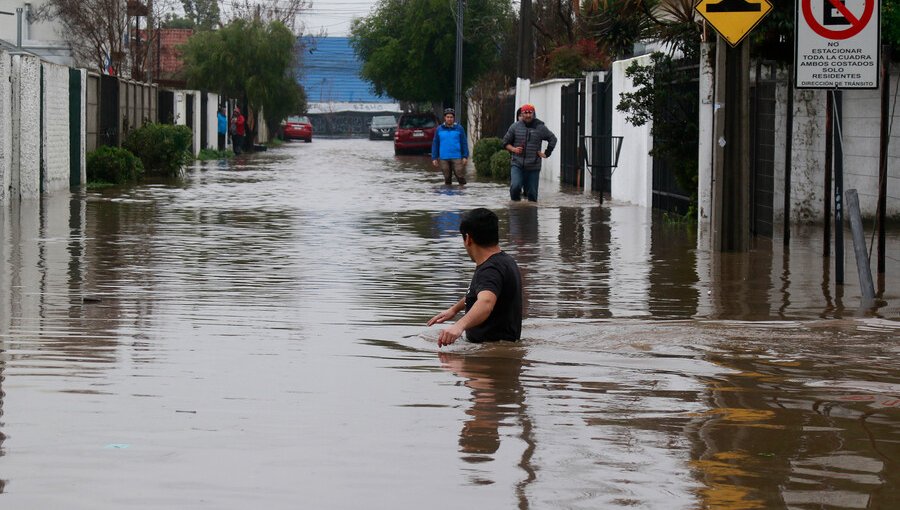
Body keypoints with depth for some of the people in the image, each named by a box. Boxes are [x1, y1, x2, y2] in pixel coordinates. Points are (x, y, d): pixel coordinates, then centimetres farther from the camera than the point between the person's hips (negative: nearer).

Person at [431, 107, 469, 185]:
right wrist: (434, 158, 5)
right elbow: (435, 144, 10)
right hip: (444, 158, 2)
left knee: (460, 175, -8)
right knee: (447, 177, 6)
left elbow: (464, 143, 3)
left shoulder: (459, 128, 3)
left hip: (457, 158, -2)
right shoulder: (439, 129, 7)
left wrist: (465, 156, -3)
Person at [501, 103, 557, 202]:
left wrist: (546, 153, 6)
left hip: (533, 167, 1)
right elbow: (506, 142, 11)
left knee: (532, 193, 3)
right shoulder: (515, 126, 4)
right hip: (517, 165, -1)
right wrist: (513, 149, -8)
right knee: (515, 186, -19)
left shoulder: (540, 127, 3)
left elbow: (553, 139, 15)